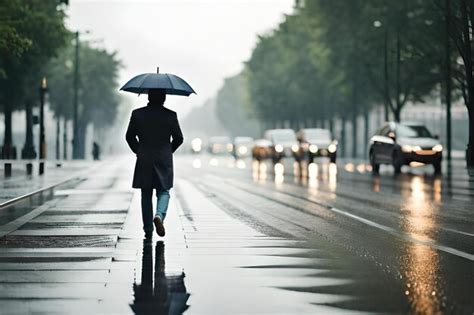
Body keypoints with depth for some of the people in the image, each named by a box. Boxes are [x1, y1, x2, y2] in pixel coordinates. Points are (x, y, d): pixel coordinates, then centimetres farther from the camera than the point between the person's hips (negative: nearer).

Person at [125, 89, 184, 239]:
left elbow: (129, 136, 2)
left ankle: (148, 230, 11)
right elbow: (178, 138, 1)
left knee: (146, 195, 10)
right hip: (164, 161, -1)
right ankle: (159, 215, -21)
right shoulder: (170, 115, -5)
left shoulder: (137, 114, -3)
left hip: (144, 161, 1)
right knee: (163, 192, 8)